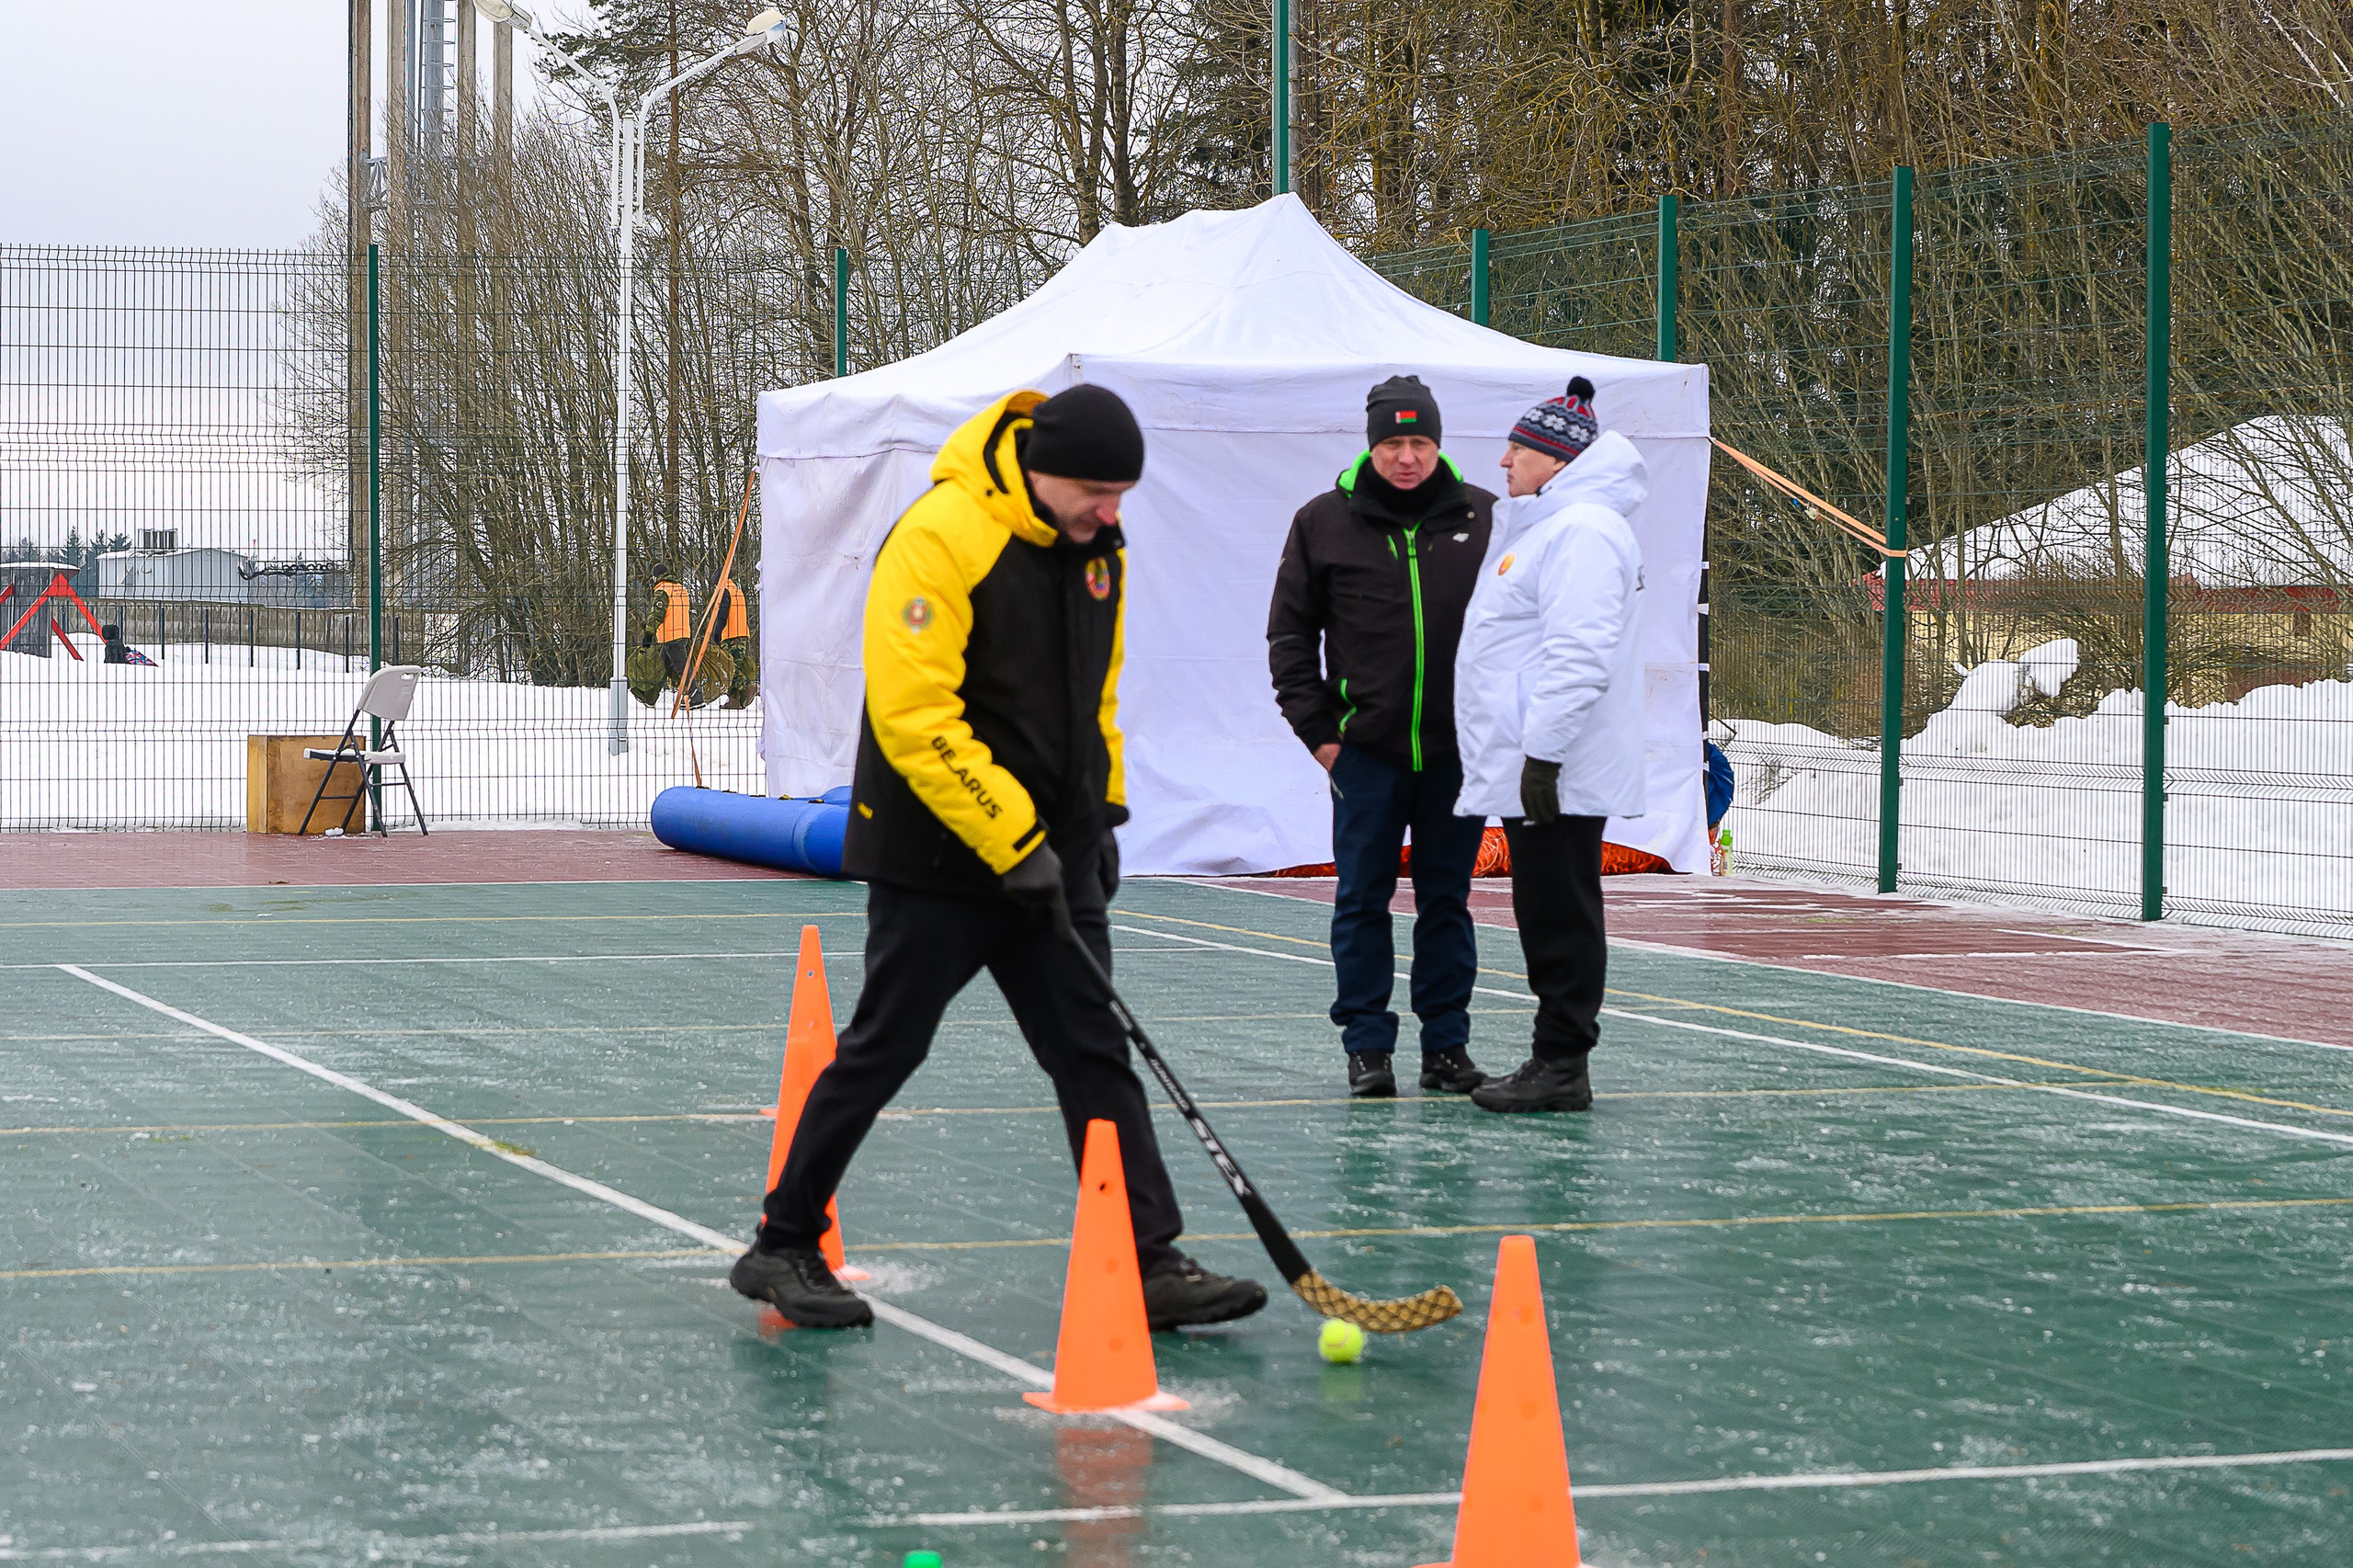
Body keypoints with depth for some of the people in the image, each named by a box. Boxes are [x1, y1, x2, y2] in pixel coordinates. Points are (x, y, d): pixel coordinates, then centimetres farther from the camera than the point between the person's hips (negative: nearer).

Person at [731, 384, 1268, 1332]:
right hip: (935, 860, -7)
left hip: (1051, 860, 7)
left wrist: (1101, 811, 17)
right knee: (883, 1049, 1)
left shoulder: (1096, 546, 7)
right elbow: (914, 717, -24)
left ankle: (1149, 1266, 3)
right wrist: (1011, 839, -23)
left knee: (1096, 1058, 3)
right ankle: (782, 1247, 15)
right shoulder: (940, 539, -19)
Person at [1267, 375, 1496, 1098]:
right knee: (1363, 898, 1)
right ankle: (1367, 1045, 7)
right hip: (1365, 747, -1)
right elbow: (1289, 633, 6)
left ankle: (1447, 1044, 14)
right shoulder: (1325, 522, 1)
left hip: (1457, 747, 1)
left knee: (1447, 898, 7)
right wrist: (1317, 728, 0)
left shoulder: (1483, 518, 3)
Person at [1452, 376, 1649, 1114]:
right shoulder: (1542, 526, 21)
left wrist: (1545, 750, -25)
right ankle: (1556, 1059, 16)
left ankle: (1562, 1066, -5)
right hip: (1527, 767, 11)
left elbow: (1579, 654, -23)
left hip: (1557, 774, -11)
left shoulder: (1581, 531, -14)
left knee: (1559, 916, -7)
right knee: (1547, 915, 12)